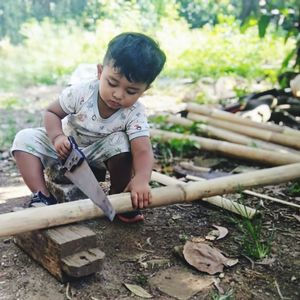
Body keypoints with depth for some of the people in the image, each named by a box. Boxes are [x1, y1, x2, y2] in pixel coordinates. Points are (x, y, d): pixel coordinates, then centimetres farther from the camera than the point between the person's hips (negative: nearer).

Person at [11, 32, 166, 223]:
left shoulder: (135, 114, -26)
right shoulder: (81, 93, -26)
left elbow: (143, 150, -37)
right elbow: (52, 113, -11)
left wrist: (141, 180, -58)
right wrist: (57, 137, -33)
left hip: (99, 153, -1)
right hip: (67, 147, 1)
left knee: (122, 143, -33)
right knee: (25, 139, -20)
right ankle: (42, 196, -21)